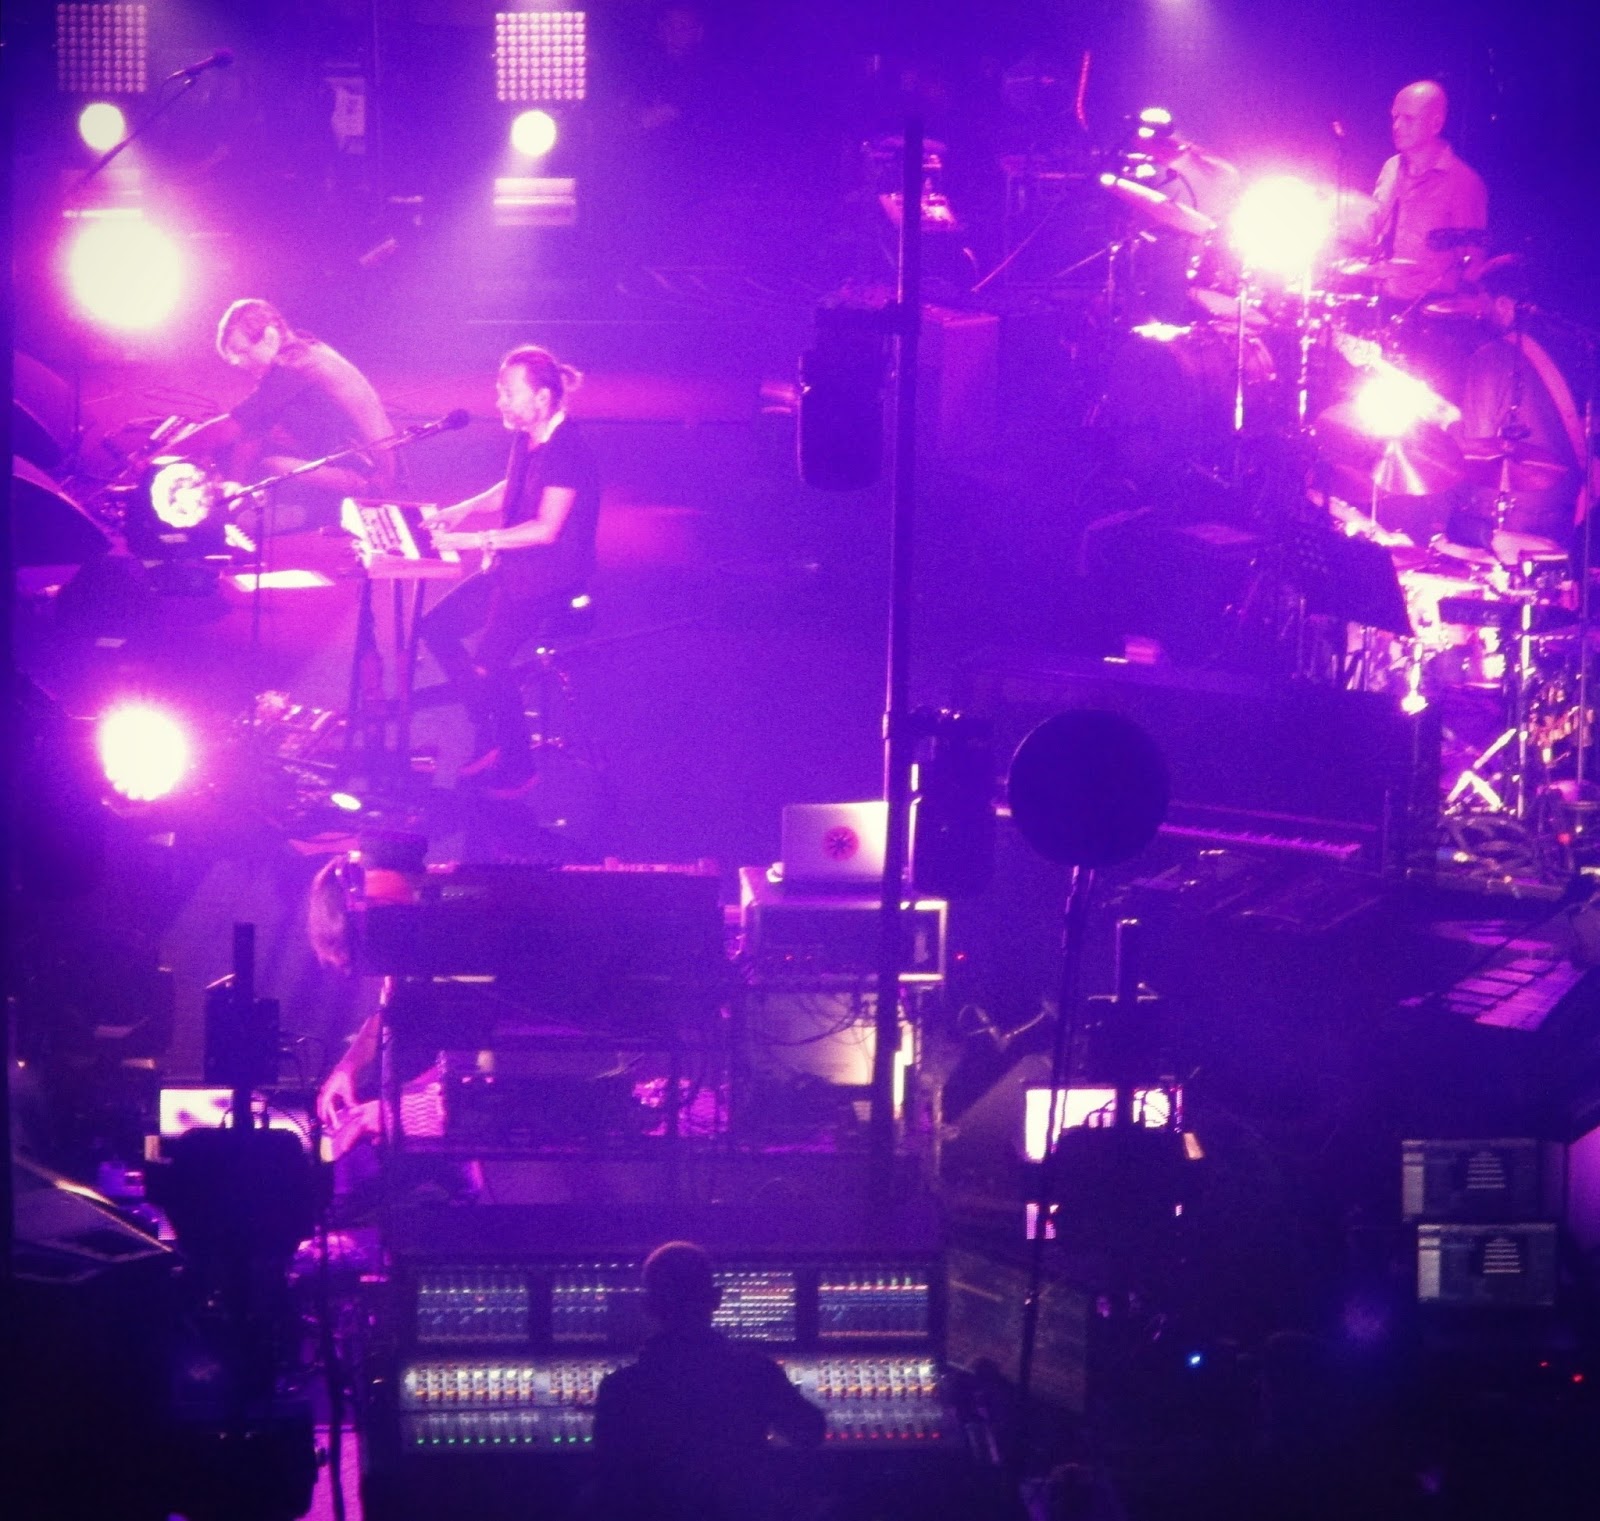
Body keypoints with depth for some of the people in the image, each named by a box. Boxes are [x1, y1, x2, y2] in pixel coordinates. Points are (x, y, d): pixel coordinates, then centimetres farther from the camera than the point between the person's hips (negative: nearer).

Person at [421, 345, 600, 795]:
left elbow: (547, 527, -28)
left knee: (489, 657, -22)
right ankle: (489, 737, 12)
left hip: (553, 576, -10)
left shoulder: (566, 450, -23)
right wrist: (466, 509, 7)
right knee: (437, 626, 3)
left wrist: (476, 540, -27)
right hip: (514, 566, 10)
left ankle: (516, 765, -3)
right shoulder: (525, 438, 5)